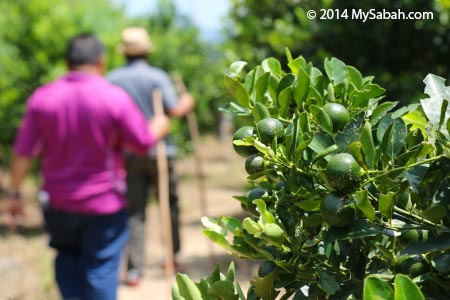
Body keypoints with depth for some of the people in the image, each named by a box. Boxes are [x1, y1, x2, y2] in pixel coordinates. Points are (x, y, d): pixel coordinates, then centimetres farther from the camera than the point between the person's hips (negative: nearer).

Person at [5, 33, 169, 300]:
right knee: (101, 268, 7)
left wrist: (15, 193, 7)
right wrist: (160, 126, 14)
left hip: (57, 202, 3)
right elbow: (144, 142, -7)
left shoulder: (42, 98, -4)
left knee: (67, 257, 24)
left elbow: (23, 153, -3)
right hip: (104, 206, -3)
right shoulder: (115, 98, -13)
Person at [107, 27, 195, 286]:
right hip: (159, 150, -2)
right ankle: (172, 258, 21)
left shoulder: (111, 79, 2)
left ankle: (134, 268, 1)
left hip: (128, 153, 2)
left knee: (134, 210, 5)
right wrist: (187, 102, 7)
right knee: (170, 204, 14)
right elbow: (174, 110, -13)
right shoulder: (157, 77, -7)